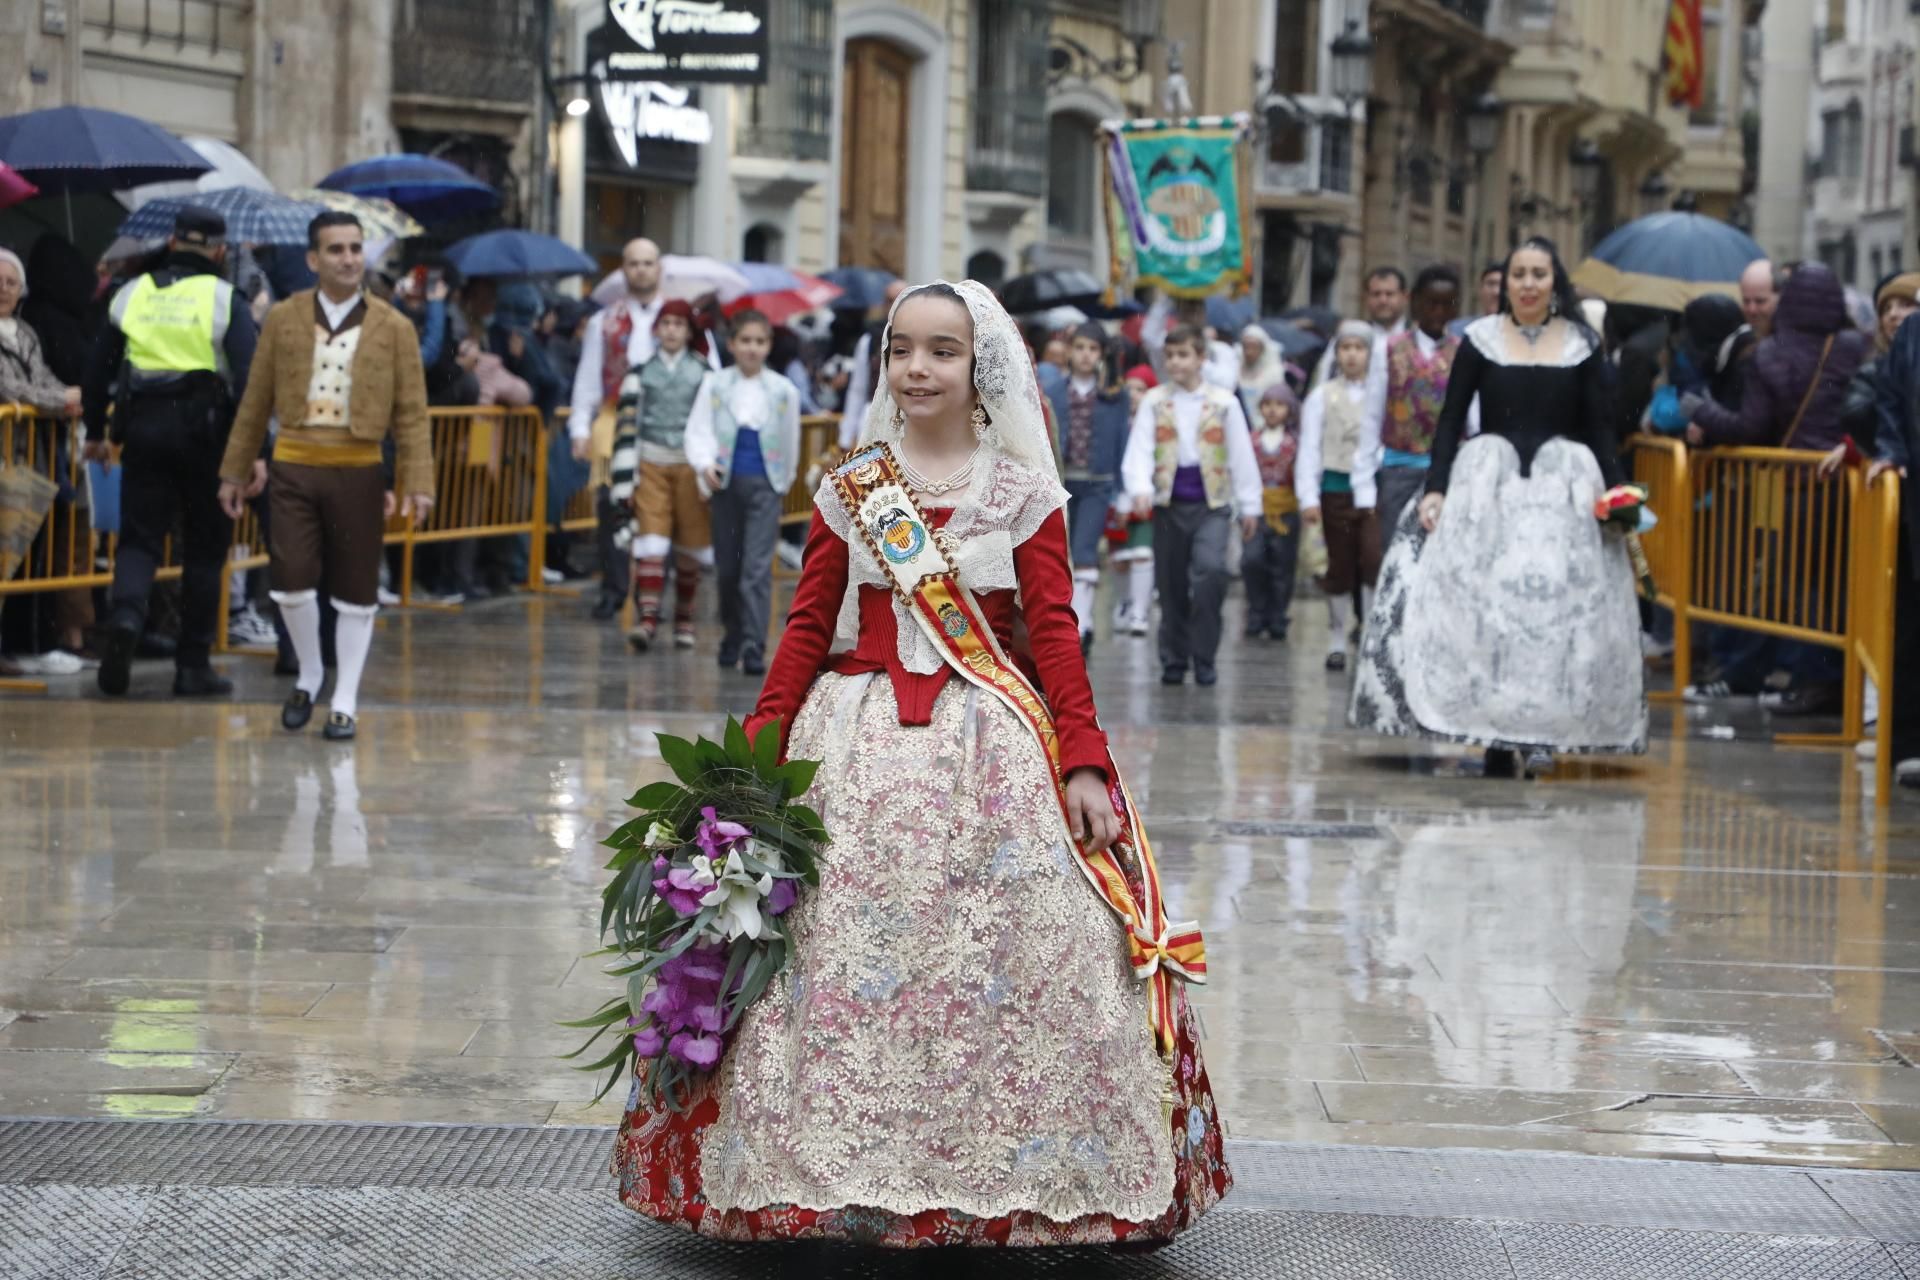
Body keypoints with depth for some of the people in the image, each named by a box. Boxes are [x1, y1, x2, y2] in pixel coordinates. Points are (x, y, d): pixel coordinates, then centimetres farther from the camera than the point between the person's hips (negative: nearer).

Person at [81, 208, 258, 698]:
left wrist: (95, 434, 23)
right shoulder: (224, 299, -3)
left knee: (139, 538, 6)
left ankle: (125, 616, -25)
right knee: (204, 548, 8)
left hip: (143, 428, 2)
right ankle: (193, 666, 10)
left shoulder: (133, 295, 7)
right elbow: (247, 381, -12)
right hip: (202, 429, -2)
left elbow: (99, 371, 11)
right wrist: (253, 451, -11)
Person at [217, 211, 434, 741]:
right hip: (294, 467, 1)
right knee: (291, 581, -7)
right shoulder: (283, 320, 5)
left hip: (358, 472, -1)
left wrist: (416, 483, -10)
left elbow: (411, 414, -1)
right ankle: (309, 674, 19)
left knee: (356, 593, 4)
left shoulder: (393, 328, 1)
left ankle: (345, 702, 14)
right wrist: (234, 472, 9)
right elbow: (256, 403, 9)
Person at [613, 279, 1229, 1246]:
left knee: (1006, 969, -7)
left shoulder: (1024, 493, 3)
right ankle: (839, 1169, 8)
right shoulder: (849, 489, 7)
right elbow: (807, 628, 7)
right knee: (838, 967, -2)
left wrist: (1084, 764, -10)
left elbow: (1054, 633, -1)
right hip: (859, 747, 2)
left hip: (994, 748, -1)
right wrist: (759, 750, -1)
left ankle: (1011, 1177, 3)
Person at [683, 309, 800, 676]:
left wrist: (784, 481, 16)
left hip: (765, 484, -2)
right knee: (726, 567, 10)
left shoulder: (783, 390, 3)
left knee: (758, 568, -12)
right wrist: (705, 465, -21)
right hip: (726, 481, 2)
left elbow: (790, 443, 13)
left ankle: (754, 646, -16)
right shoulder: (714, 385, 3)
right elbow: (698, 430, -4)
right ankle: (732, 636, 29)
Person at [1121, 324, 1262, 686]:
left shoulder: (1223, 402, 5)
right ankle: (1174, 661, 19)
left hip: (1212, 505, -2)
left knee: (1210, 570, -22)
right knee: (1172, 586, 5)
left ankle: (1204, 658, -12)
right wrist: (1140, 489, -22)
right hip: (1169, 505, 2)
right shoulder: (1153, 402, 6)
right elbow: (1139, 451, -5)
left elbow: (1241, 456, 8)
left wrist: (1249, 506, 8)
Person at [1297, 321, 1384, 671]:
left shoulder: (1383, 392, 7)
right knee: (1340, 567, 6)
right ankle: (1338, 640, 17)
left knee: (1374, 560, -15)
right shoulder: (1322, 396, 7)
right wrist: (1309, 497, -4)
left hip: (1374, 487, -1)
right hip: (1336, 488, 1)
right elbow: (1309, 449, 3)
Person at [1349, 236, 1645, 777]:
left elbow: (1600, 427, 7)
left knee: (1557, 604, -7)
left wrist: (1613, 491, -5)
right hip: (1487, 483, 0)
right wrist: (1435, 488, -5)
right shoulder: (1480, 339, 5)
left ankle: (1545, 732, -3)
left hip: (1563, 486, 0)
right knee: (1481, 603, -6)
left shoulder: (1582, 344, 7)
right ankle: (1494, 735, -2)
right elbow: (1451, 419, 5)